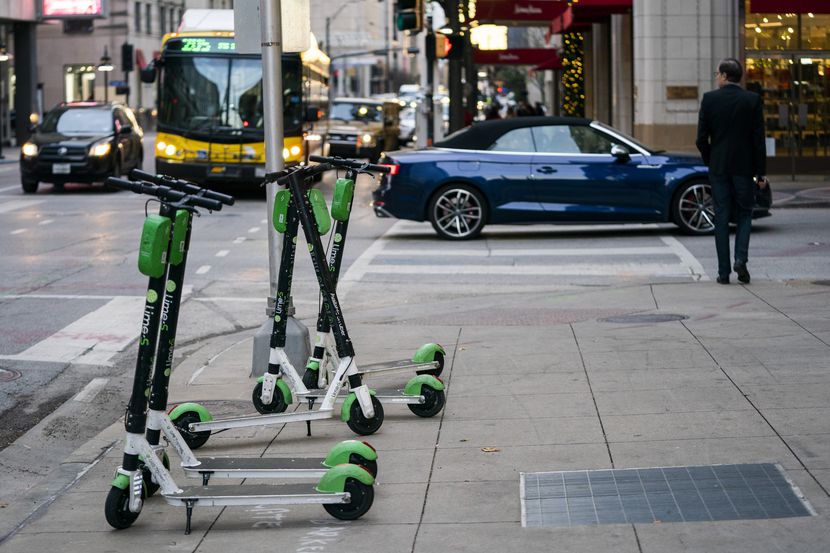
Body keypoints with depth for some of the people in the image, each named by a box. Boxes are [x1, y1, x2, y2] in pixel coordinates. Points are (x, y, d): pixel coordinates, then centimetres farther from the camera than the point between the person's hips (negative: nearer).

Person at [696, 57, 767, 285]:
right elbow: (759, 138, -4)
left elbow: (702, 138, -3)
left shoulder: (709, 99, -3)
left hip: (718, 166, 0)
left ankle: (724, 272, 4)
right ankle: (741, 258, -9)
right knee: (744, 214, 13)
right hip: (744, 166, 0)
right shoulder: (753, 100, -3)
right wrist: (761, 172, 1)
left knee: (721, 217, 5)